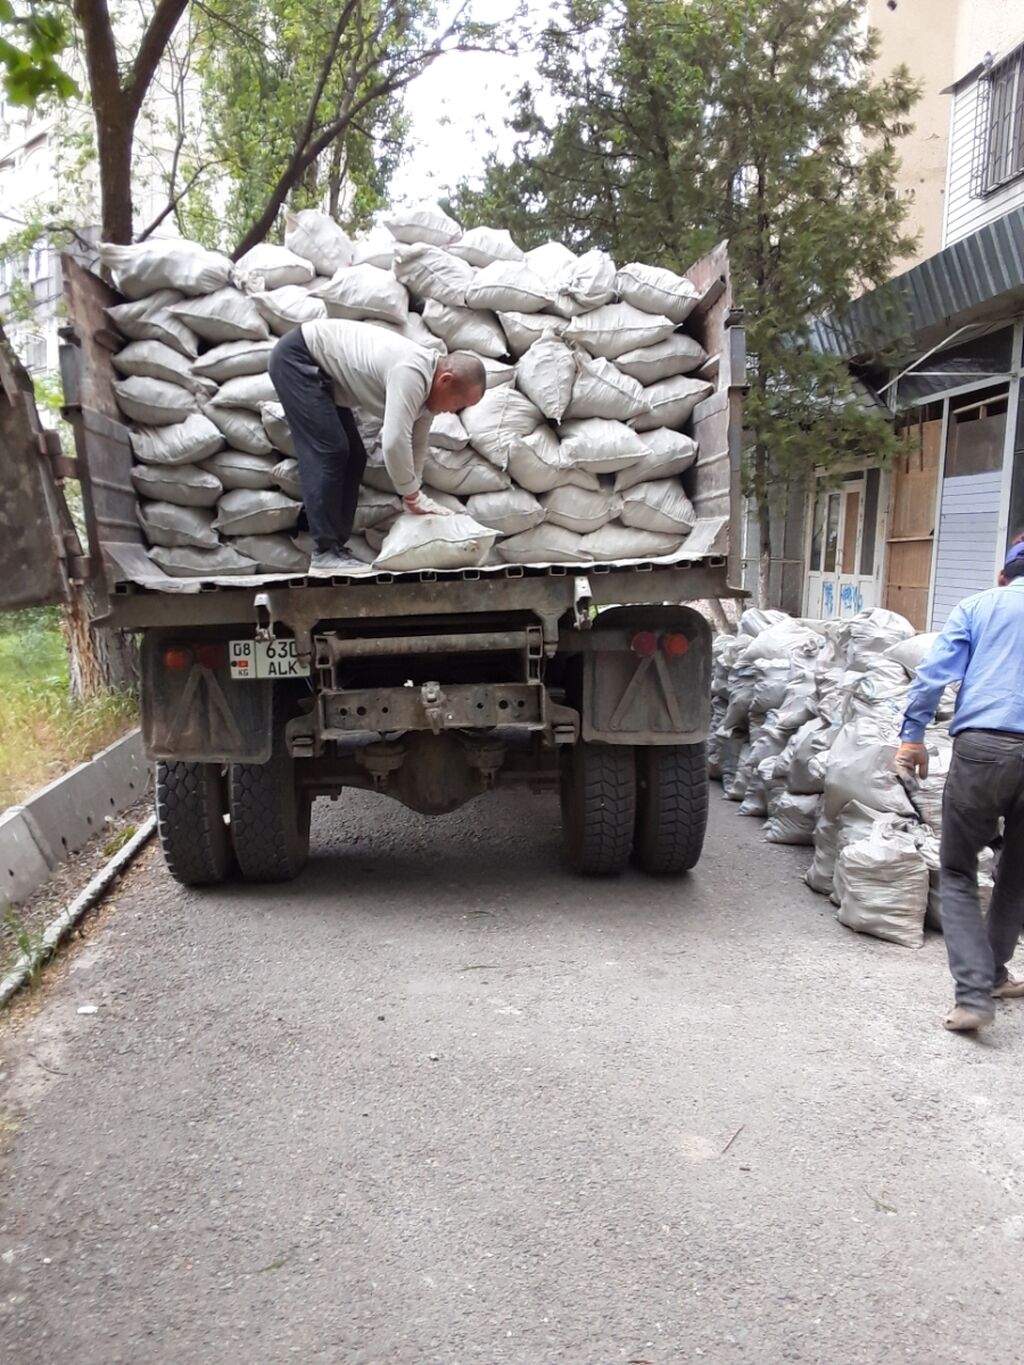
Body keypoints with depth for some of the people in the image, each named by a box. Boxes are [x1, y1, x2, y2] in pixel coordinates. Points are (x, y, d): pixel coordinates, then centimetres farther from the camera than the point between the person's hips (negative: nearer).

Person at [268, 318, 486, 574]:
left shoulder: (425, 384, 0)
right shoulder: (411, 374, -31)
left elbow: (415, 444, 7)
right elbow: (395, 442, -35)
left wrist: (413, 496, 0)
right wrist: (413, 497, -23)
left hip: (321, 368, 10)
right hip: (297, 357, -10)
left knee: (353, 455, 6)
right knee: (329, 452, -16)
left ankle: (337, 547, 9)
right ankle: (325, 553, -14)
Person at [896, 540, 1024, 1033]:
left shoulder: (979, 606, 12)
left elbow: (934, 673, 0)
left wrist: (912, 735, 2)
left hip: (982, 747, -2)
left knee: (957, 873, 8)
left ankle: (974, 994, -3)